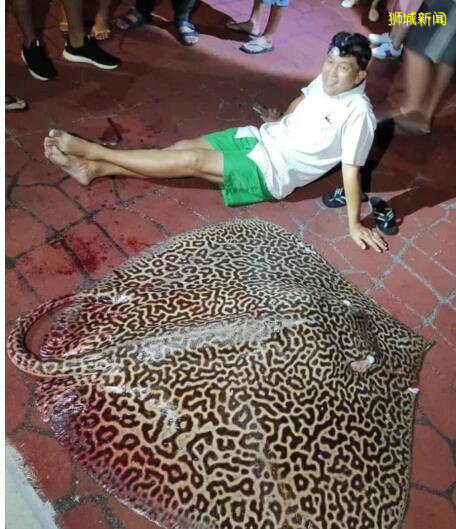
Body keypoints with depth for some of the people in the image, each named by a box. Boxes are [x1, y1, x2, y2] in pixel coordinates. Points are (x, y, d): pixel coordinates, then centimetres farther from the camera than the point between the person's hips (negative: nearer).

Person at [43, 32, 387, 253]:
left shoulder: (357, 111, -18)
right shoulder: (325, 80, 4)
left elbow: (351, 169, -21)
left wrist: (354, 223, -21)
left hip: (273, 171, -7)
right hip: (258, 138, 8)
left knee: (191, 160, -18)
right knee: (183, 146, -7)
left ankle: (88, 149, -13)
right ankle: (93, 168, -6)